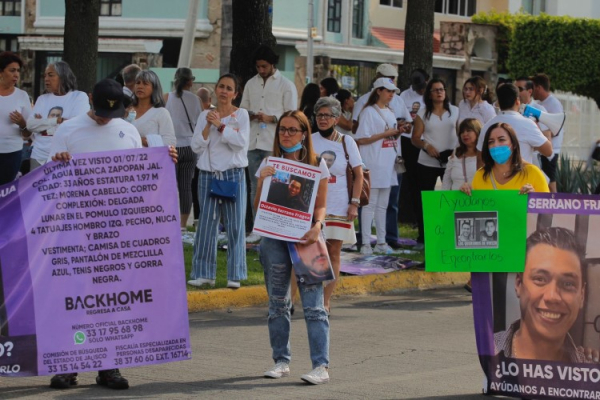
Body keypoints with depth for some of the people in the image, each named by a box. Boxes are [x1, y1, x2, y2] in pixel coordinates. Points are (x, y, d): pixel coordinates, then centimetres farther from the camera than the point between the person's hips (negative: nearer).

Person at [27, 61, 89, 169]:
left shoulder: (79, 97, 1)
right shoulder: (42, 99, 14)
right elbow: (30, 124, 1)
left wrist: (43, 123, -5)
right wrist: (57, 121, -12)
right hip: (39, 156, 4)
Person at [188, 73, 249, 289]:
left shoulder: (241, 115, 3)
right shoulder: (205, 115, 10)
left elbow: (241, 142, -11)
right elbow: (196, 146, 3)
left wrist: (220, 125, -15)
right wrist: (208, 126, -10)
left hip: (233, 174, -2)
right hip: (208, 174, 2)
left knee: (235, 224, -1)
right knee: (206, 223, 2)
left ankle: (235, 275, 5)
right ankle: (204, 273, 8)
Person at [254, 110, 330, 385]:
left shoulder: (316, 165, 4)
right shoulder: (269, 165, 9)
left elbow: (320, 205, 3)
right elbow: (258, 208, 6)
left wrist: (317, 226, -17)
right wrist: (262, 181, -10)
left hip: (305, 237, -3)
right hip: (274, 237, 3)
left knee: (313, 304, -10)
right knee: (277, 303, 9)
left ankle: (321, 366, -12)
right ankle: (281, 361, 19)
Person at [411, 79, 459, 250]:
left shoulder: (455, 111, 7)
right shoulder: (423, 113, 4)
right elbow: (415, 138, 2)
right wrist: (426, 146, -17)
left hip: (451, 162, 0)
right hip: (427, 163, 0)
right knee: (424, 201, 2)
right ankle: (422, 239, 10)